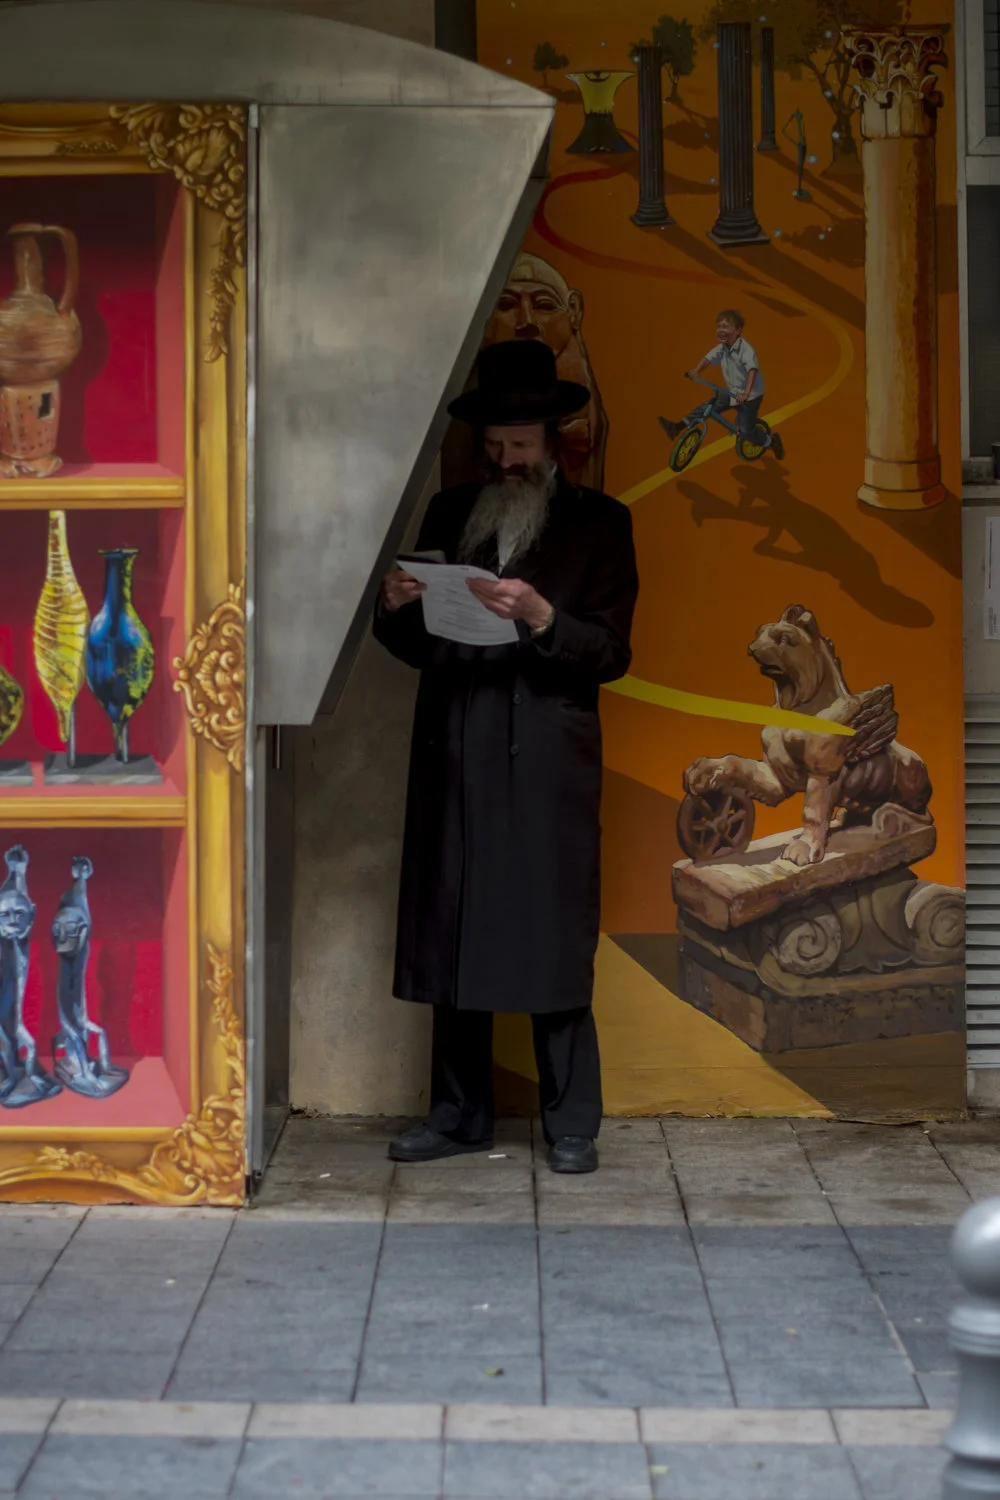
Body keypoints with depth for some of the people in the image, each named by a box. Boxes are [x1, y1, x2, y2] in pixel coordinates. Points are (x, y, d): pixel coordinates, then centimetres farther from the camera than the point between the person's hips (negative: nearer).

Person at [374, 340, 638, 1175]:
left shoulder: (597, 524, 6)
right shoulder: (448, 516, 16)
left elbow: (611, 652, -2)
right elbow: (418, 648, 18)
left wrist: (539, 615, -18)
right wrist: (398, 608, -4)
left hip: (548, 765, -4)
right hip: (454, 760, 4)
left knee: (553, 943, -5)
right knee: (453, 939, 5)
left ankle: (572, 1126, 2)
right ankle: (460, 1114, 14)